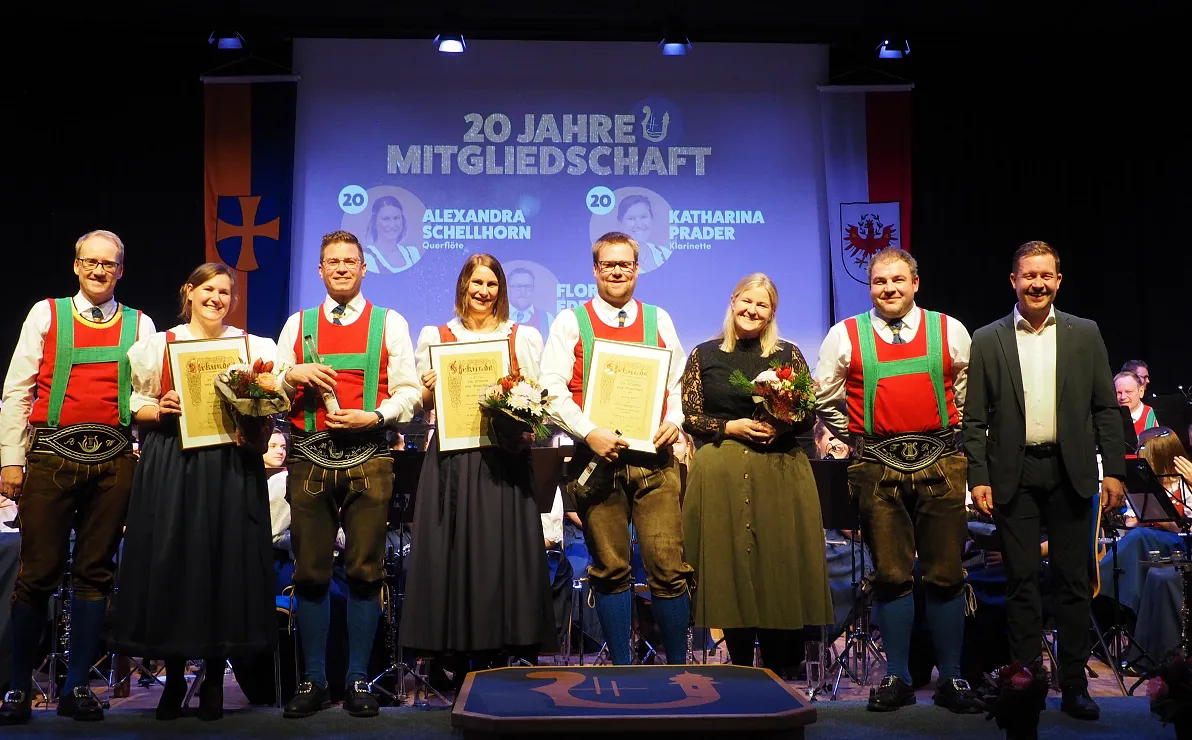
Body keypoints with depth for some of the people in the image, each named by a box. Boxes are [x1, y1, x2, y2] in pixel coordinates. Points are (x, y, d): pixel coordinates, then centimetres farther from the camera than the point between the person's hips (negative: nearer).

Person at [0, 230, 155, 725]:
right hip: (51, 455, -1)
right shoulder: (46, 314, 9)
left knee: (95, 572, 5)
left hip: (114, 459, 2)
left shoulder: (140, 325, 13)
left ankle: (77, 686, 14)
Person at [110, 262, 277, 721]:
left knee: (225, 562, -1)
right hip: (170, 465, 1)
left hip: (231, 467, -1)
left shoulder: (255, 347, 9)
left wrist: (255, 428, -11)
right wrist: (159, 410, -9)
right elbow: (135, 404, 11)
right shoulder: (158, 345, 11)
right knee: (169, 563, 1)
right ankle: (174, 678, 16)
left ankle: (214, 681, 12)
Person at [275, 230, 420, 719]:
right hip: (309, 459, 2)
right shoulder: (297, 325, 14)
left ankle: (358, 680, 11)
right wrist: (293, 375, -7)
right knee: (311, 572, 4)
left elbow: (409, 392, 4)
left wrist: (374, 416, -12)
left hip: (368, 457, -1)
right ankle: (313, 681, 15)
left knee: (365, 570, 1)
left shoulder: (390, 324, 9)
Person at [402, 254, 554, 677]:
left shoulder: (525, 338, 12)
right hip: (451, 459, 1)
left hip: (505, 459, 0)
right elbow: (421, 404, 13)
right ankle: (460, 664, 6)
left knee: (506, 551, -3)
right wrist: (430, 390, -8)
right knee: (453, 554, -1)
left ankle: (516, 663, 4)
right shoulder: (433, 337, 13)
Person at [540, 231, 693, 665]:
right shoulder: (570, 323, 8)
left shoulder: (659, 321, 16)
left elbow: (679, 383, 17)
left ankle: (677, 666, 10)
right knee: (610, 568, 5)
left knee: (668, 565, -3)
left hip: (654, 457, 1)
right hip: (597, 458, -1)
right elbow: (552, 390, -2)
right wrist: (589, 433, -14)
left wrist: (674, 421, -4)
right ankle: (620, 668, 16)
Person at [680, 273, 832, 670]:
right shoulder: (704, 355, 7)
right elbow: (690, 417, 3)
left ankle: (776, 675, 13)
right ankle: (740, 671, 11)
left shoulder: (788, 354, 9)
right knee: (729, 570, -1)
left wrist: (781, 426, -12)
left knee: (780, 567, 0)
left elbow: (809, 414, 7)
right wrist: (731, 427, -11)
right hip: (721, 475, -1)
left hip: (781, 473, 1)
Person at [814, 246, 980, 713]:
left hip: (940, 464, 0)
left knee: (945, 574, 3)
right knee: (891, 574, 5)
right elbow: (824, 399, 15)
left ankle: (951, 679, 13)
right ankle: (897, 678, 15)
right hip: (877, 467, 0)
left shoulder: (950, 332, 8)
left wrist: (953, 437, 11)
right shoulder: (845, 336, 6)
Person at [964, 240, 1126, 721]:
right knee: (1021, 582, 4)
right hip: (1014, 476, -1)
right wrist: (978, 477, -6)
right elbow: (975, 419, 2)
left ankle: (1074, 686, 15)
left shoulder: (1085, 334, 8)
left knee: (1074, 581, 6)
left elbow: (1105, 408, 7)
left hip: (1071, 471, 1)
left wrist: (1114, 470, 0)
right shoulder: (987, 341, 4)